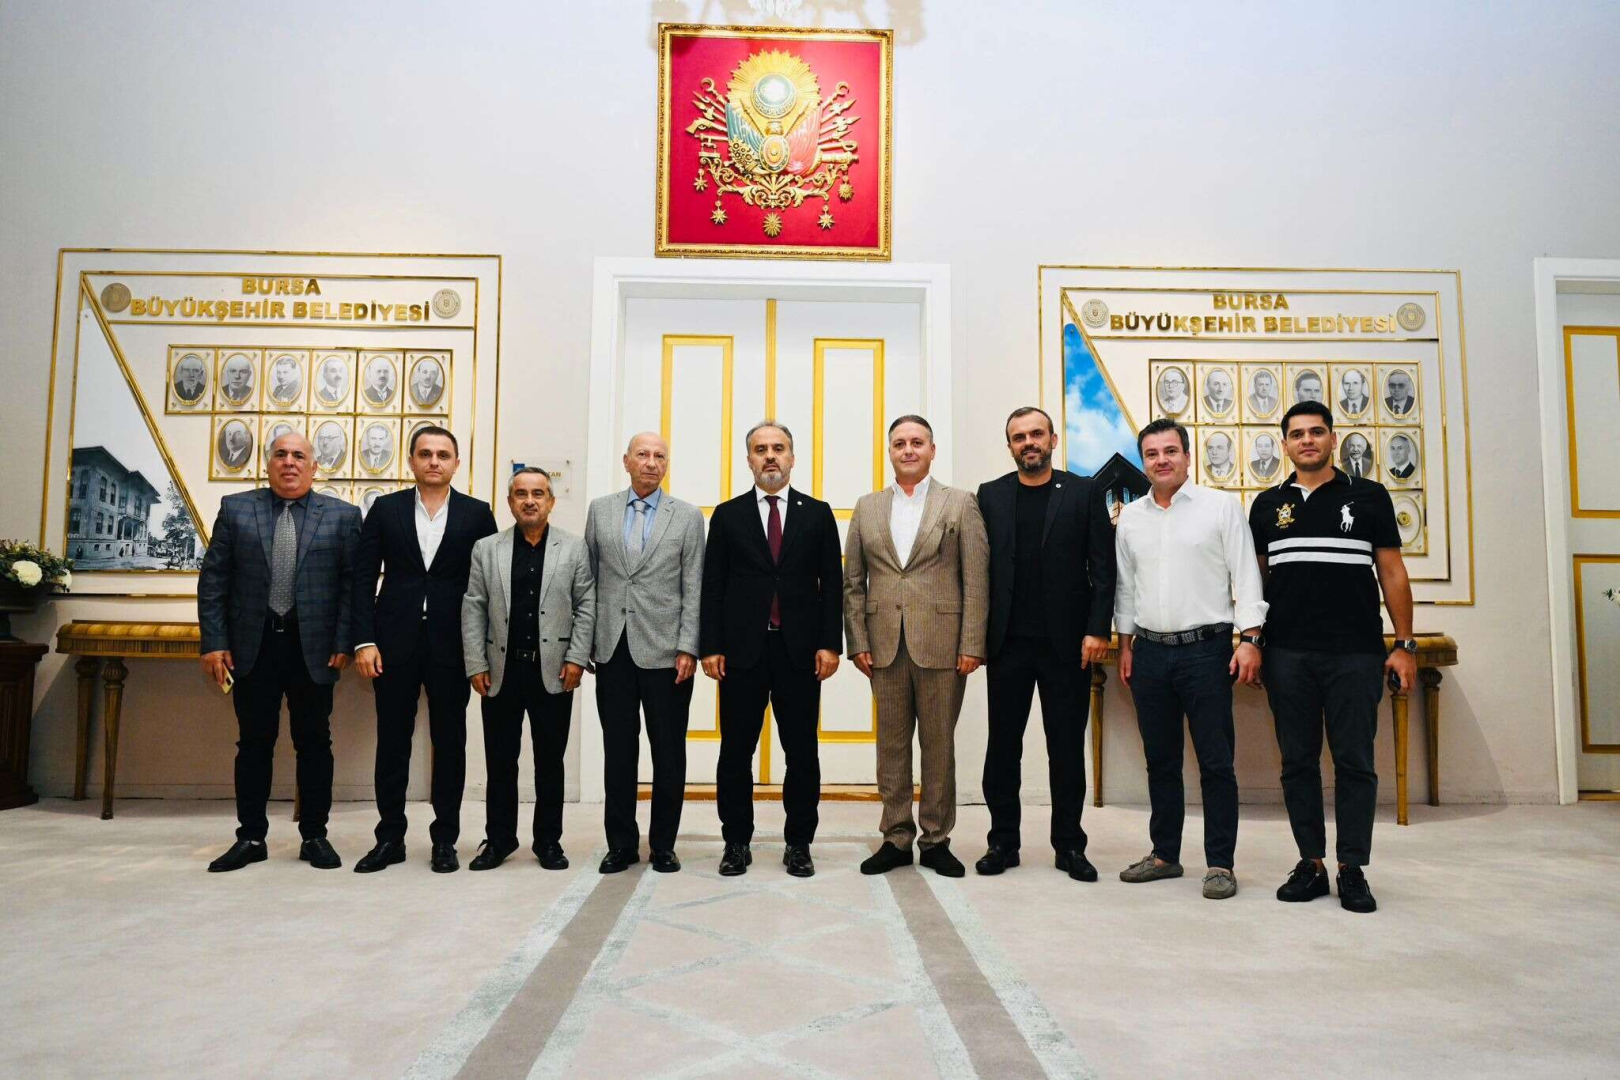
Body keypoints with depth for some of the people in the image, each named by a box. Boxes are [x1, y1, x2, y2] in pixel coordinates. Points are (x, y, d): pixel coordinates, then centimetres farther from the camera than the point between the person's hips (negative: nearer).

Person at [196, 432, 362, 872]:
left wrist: (343, 643, -7)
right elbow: (213, 580, 5)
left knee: (314, 744, 6)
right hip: (252, 645, 1)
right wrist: (214, 642, -2)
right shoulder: (235, 509, 6)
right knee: (254, 744, 8)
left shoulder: (342, 516, 3)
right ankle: (250, 838, 19)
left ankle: (315, 836, 16)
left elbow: (352, 584, 0)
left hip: (313, 648, -1)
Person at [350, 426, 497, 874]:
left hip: (452, 644, -1)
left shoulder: (477, 514, 2)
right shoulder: (385, 509, 5)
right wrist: (364, 641, -5)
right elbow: (364, 578, 3)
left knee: (450, 743, 6)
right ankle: (390, 838, 20)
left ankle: (445, 838, 18)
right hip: (395, 643, 1)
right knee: (392, 741, 7)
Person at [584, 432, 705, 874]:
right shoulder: (600, 510, 9)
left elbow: (693, 588, 0)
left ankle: (663, 844, 17)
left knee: (668, 751, 5)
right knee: (618, 749, 8)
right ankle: (621, 842, 19)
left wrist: (688, 648, -7)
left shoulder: (687, 516, 3)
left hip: (665, 651, -1)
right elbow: (588, 578, 9)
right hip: (613, 650, 2)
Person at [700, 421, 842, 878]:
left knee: (802, 751, 6)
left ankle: (798, 843, 18)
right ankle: (737, 842, 18)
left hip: (800, 650, 0)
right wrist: (710, 646, -3)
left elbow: (832, 583, 4)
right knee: (736, 751, 5)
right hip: (742, 650, 0)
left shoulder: (817, 513, 7)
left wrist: (830, 644, -4)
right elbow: (712, 585, 4)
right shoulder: (727, 515, 7)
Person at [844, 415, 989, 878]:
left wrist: (972, 645, -8)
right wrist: (857, 643, 2)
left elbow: (976, 580, -1)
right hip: (885, 645, 2)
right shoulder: (867, 507, 12)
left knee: (939, 744, 5)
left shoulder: (961, 504, 4)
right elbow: (853, 582, 9)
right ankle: (896, 838, 18)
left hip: (941, 644, -2)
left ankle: (936, 840, 17)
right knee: (891, 743, 7)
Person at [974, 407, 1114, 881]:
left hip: (1066, 642, -1)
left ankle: (1069, 845, 18)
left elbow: (1103, 568, 0)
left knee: (1067, 747, 7)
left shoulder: (1084, 493, 3)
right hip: (1007, 642, 2)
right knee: (1003, 745, 7)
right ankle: (1003, 841, 18)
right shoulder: (990, 496, 8)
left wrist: (1098, 630, -8)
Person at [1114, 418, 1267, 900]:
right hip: (1149, 652, 4)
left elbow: (1246, 575, -4)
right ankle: (1164, 854, 23)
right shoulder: (1131, 517, 11)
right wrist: (1125, 644, 13)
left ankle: (1220, 863, 10)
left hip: (1205, 648, -4)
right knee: (1160, 760, 12)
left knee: (1216, 762, 0)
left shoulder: (1221, 506, -1)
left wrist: (1250, 639, -11)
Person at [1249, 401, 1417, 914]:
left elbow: (1392, 574, 4)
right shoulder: (1268, 504, 10)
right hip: (1287, 655, 2)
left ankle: (1352, 869, 12)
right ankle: (1310, 864, 16)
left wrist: (1404, 644, -1)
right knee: (1297, 761, 6)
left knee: (1355, 761, 2)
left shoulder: (1369, 496, 5)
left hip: (1356, 654, -2)